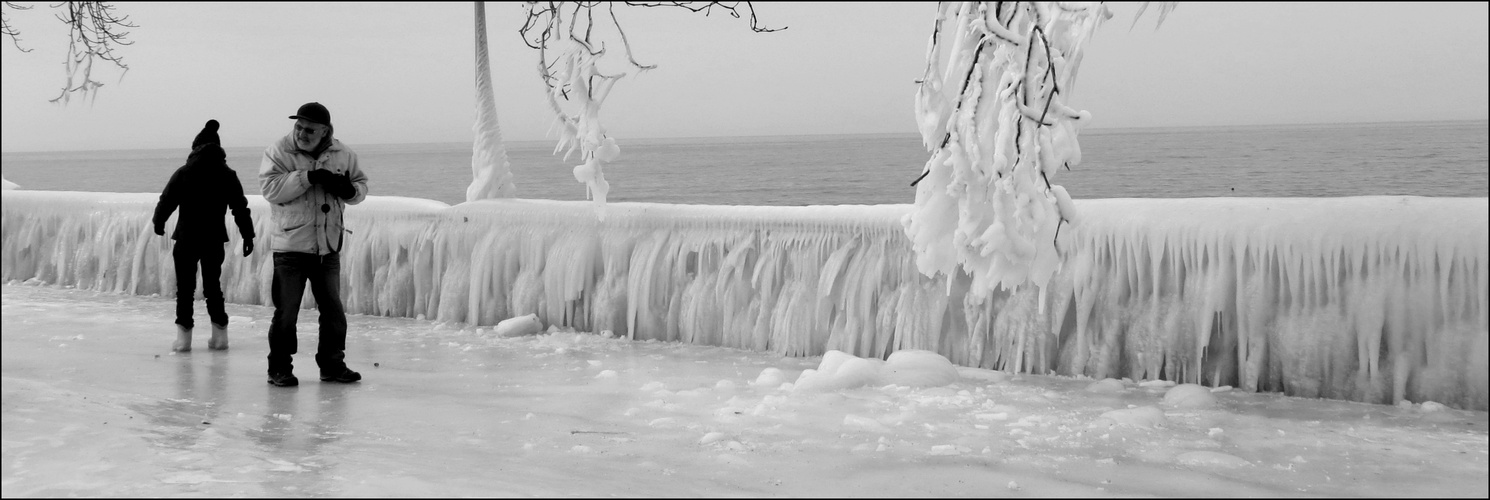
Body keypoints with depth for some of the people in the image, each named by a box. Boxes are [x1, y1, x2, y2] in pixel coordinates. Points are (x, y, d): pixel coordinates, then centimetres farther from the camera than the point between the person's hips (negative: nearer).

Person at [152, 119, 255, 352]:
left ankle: (183, 336, 1)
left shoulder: (184, 173, -8)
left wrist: (159, 222, 16)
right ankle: (220, 334, 13)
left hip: (186, 237, -3)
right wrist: (248, 235, 10)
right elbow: (240, 207, 2)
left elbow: (166, 200, -3)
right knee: (212, 285, 14)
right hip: (215, 238, 3)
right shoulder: (228, 175, 1)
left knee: (185, 287, 5)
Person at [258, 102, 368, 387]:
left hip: (328, 246, 4)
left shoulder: (342, 155, 6)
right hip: (290, 245, -4)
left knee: (333, 309, 9)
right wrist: (309, 177, -23)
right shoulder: (279, 152, -5)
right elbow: (270, 188, -17)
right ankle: (279, 368, 11)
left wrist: (348, 190, -10)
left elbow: (361, 186, 13)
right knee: (286, 310, -1)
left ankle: (332, 364, 22)